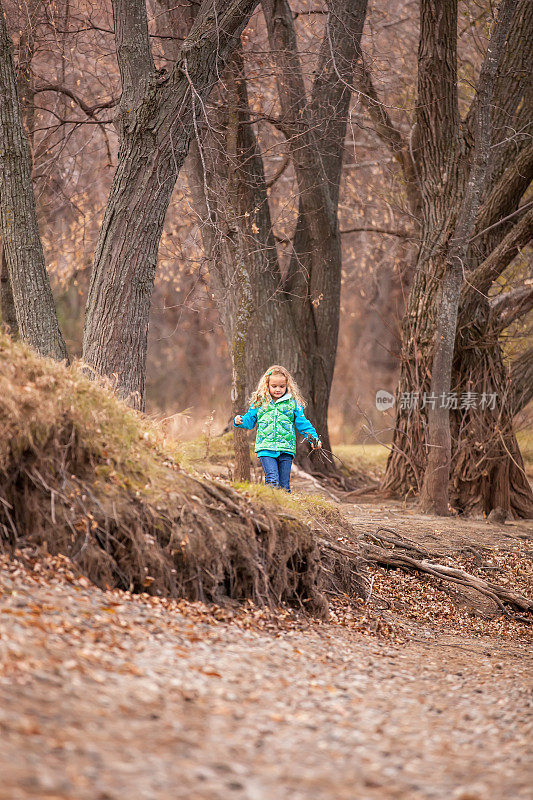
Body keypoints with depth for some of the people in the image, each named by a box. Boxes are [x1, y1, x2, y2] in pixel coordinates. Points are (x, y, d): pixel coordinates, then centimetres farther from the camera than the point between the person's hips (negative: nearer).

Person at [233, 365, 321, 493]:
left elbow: (302, 423, 9)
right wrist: (240, 421, -7)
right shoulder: (259, 403, 8)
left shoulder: (293, 403, 8)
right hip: (265, 448, -1)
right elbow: (250, 420, 15)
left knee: (284, 484, 3)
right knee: (272, 480, -17)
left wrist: (314, 438, -2)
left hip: (286, 448, 1)